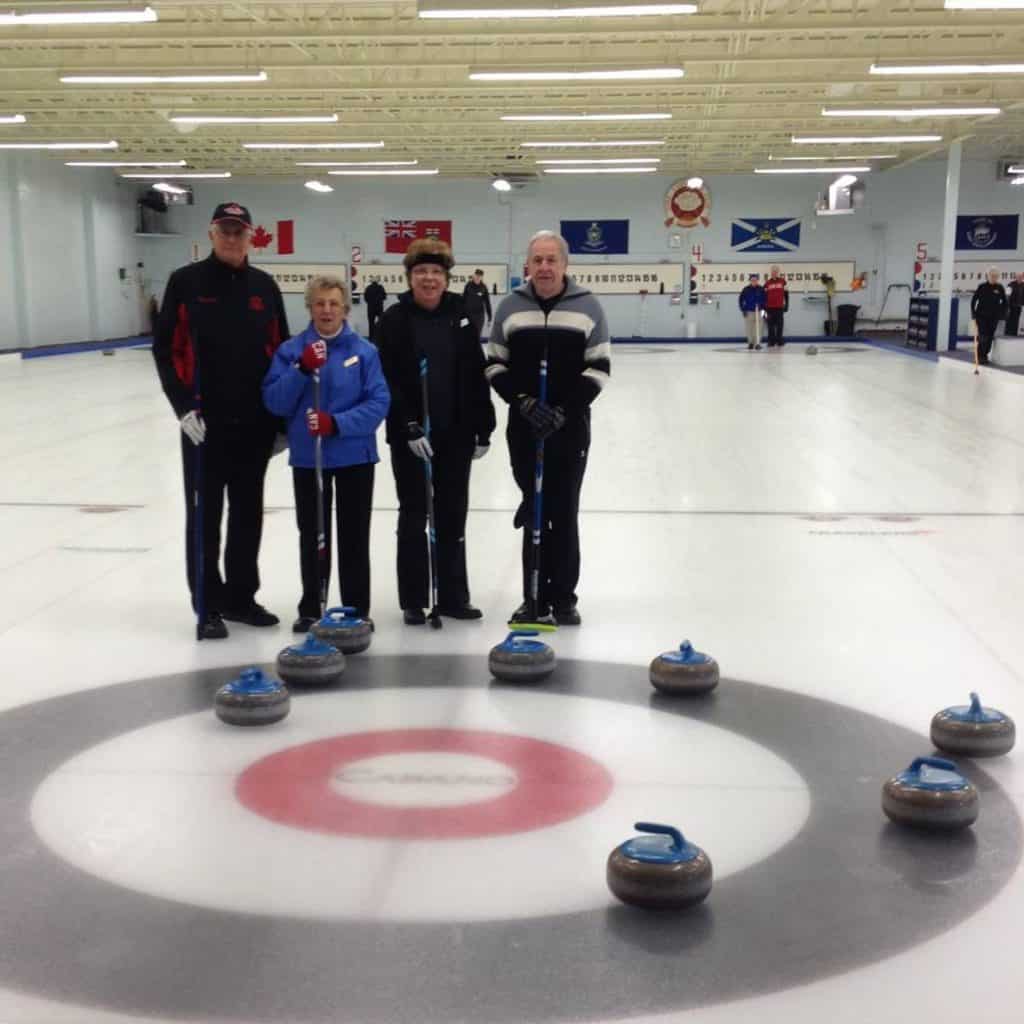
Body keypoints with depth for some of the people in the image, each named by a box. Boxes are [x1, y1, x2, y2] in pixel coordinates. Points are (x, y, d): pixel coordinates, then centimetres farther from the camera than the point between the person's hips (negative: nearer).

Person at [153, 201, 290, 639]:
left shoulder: (265, 286, 7)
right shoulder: (185, 282, -3)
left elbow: (281, 352, 11)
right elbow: (165, 350, -4)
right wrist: (183, 406, -14)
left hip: (255, 422, 4)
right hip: (203, 422, -3)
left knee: (248, 514, 11)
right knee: (205, 515, 3)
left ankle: (241, 597, 24)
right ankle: (208, 606, 12)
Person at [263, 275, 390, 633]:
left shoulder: (364, 350, -5)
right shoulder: (291, 349, 0)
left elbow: (378, 402, -9)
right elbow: (274, 402, -6)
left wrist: (337, 423, -21)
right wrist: (302, 369, -20)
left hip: (354, 456, -1)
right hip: (307, 457, 1)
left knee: (354, 536, 7)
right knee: (312, 536, 11)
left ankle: (357, 610, 19)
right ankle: (310, 609, 23)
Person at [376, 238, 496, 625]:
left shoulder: (461, 316, 4)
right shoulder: (394, 320, -4)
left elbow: (476, 377, 5)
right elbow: (388, 382, -8)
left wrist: (483, 429, 2)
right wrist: (409, 427, -17)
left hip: (456, 434, 3)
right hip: (410, 436, -3)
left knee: (453, 516, 9)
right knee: (414, 516, 5)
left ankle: (453, 597, 18)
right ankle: (413, 601, 13)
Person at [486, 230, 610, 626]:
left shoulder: (588, 306, -1)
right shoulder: (510, 306, 3)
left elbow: (599, 367, -3)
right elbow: (495, 364, 3)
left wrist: (564, 410, -13)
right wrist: (524, 402, -12)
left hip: (571, 426, -1)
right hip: (524, 425, 1)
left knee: (564, 512, 2)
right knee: (534, 511, 6)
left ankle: (564, 598, 12)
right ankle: (534, 597, 14)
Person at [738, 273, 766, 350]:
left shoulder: (761, 289, -1)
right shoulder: (746, 290, -2)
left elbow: (764, 300, 7)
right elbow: (741, 299, 2)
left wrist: (763, 308, -4)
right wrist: (743, 309, -3)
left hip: (758, 312, 0)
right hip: (748, 312, 0)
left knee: (758, 328, -6)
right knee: (749, 328, 2)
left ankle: (757, 343, -2)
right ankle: (750, 343, 16)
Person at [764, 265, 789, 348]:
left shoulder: (782, 281, 4)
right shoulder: (767, 283, 4)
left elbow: (786, 294, 8)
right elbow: (764, 296, 5)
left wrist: (786, 305, 5)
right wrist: (764, 308, 0)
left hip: (780, 307, 0)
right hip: (770, 308, 0)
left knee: (779, 326, 2)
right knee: (771, 326, 2)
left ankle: (779, 342, 6)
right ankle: (771, 342, 7)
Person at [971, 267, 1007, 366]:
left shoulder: (1000, 288, 1)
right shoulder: (982, 287, -4)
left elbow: (1004, 302, 9)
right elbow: (974, 300, 0)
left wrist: (1002, 315, 1)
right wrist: (973, 313, -6)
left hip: (994, 317, 2)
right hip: (981, 316, -2)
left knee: (990, 337, 4)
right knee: (983, 337, -10)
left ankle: (985, 355, 18)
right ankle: (980, 356, 1)